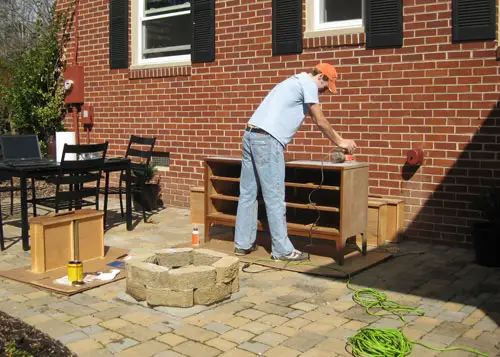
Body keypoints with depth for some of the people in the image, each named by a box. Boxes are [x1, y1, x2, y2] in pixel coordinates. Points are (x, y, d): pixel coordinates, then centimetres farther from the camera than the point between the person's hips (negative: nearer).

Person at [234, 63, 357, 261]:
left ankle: (243, 244, 18)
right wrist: (339, 142, 12)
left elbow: (316, 120, 31)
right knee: (274, 198, -5)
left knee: (248, 193, 11)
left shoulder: (296, 81, 28)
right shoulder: (308, 83, -2)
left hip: (251, 135, 10)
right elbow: (320, 121, -2)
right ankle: (282, 250, 1)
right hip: (267, 140, -10)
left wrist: (339, 140, 30)